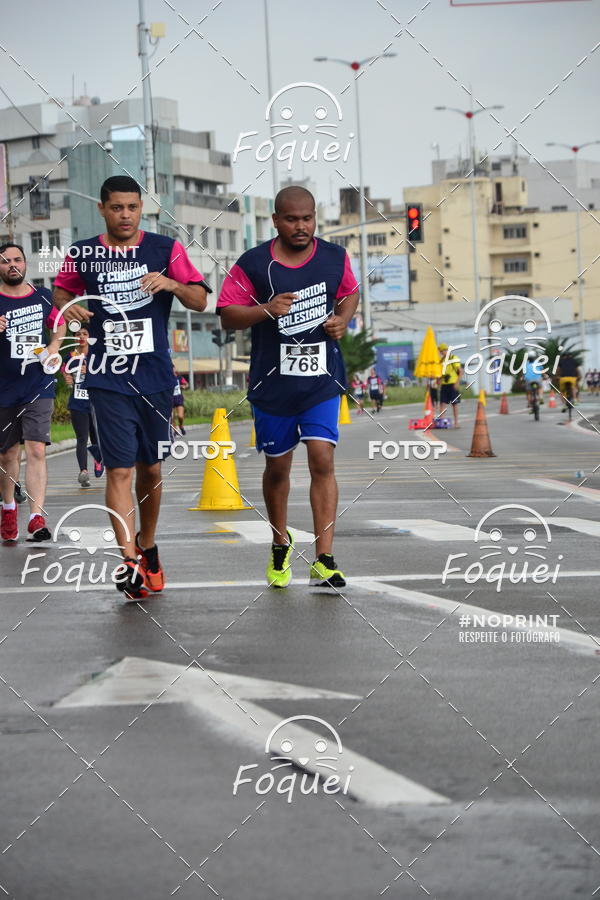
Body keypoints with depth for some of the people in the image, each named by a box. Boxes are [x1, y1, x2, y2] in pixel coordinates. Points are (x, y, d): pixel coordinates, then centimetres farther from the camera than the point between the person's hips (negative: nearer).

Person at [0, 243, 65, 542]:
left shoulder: (43, 297, 5)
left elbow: (60, 326, 23)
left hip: (39, 387, 0)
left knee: (36, 451, -12)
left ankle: (37, 517, -17)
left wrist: (52, 348, 4)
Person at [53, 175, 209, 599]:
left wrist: (172, 284, -18)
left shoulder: (166, 248, 2)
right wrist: (68, 306, -3)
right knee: (120, 469, -9)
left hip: (156, 377, 1)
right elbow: (62, 291, 20)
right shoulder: (82, 254, 3)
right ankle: (130, 563, -10)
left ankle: (147, 547, 32)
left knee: (150, 467, 12)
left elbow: (200, 301, 2)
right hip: (108, 378, -1)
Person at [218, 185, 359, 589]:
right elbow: (228, 314, -5)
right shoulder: (253, 264, -7)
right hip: (273, 384, 0)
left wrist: (343, 320, -1)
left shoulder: (335, 258, 1)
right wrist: (266, 309, -22)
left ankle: (324, 559, -12)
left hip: (322, 380, 0)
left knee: (322, 460, -13)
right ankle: (281, 543, 36)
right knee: (277, 466, 12)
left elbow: (350, 292, 19)